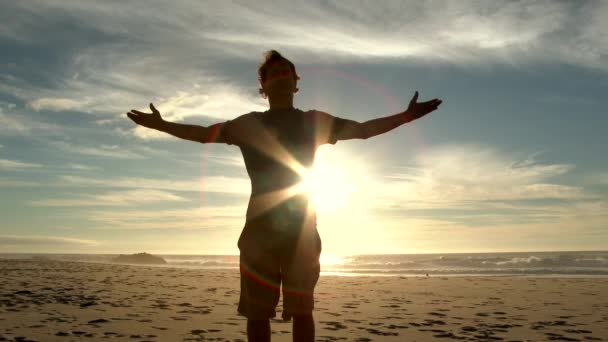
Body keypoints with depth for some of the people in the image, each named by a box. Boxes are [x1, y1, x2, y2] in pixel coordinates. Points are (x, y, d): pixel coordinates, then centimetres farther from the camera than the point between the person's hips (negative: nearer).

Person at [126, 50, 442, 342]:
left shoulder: (314, 121, 12)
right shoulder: (249, 123, 13)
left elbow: (363, 129, 10)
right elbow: (204, 133, 17)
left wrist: (406, 115, 3)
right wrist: (160, 124, 15)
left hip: (301, 224, -1)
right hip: (261, 225, 1)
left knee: (301, 309, 1)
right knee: (256, 310, 1)